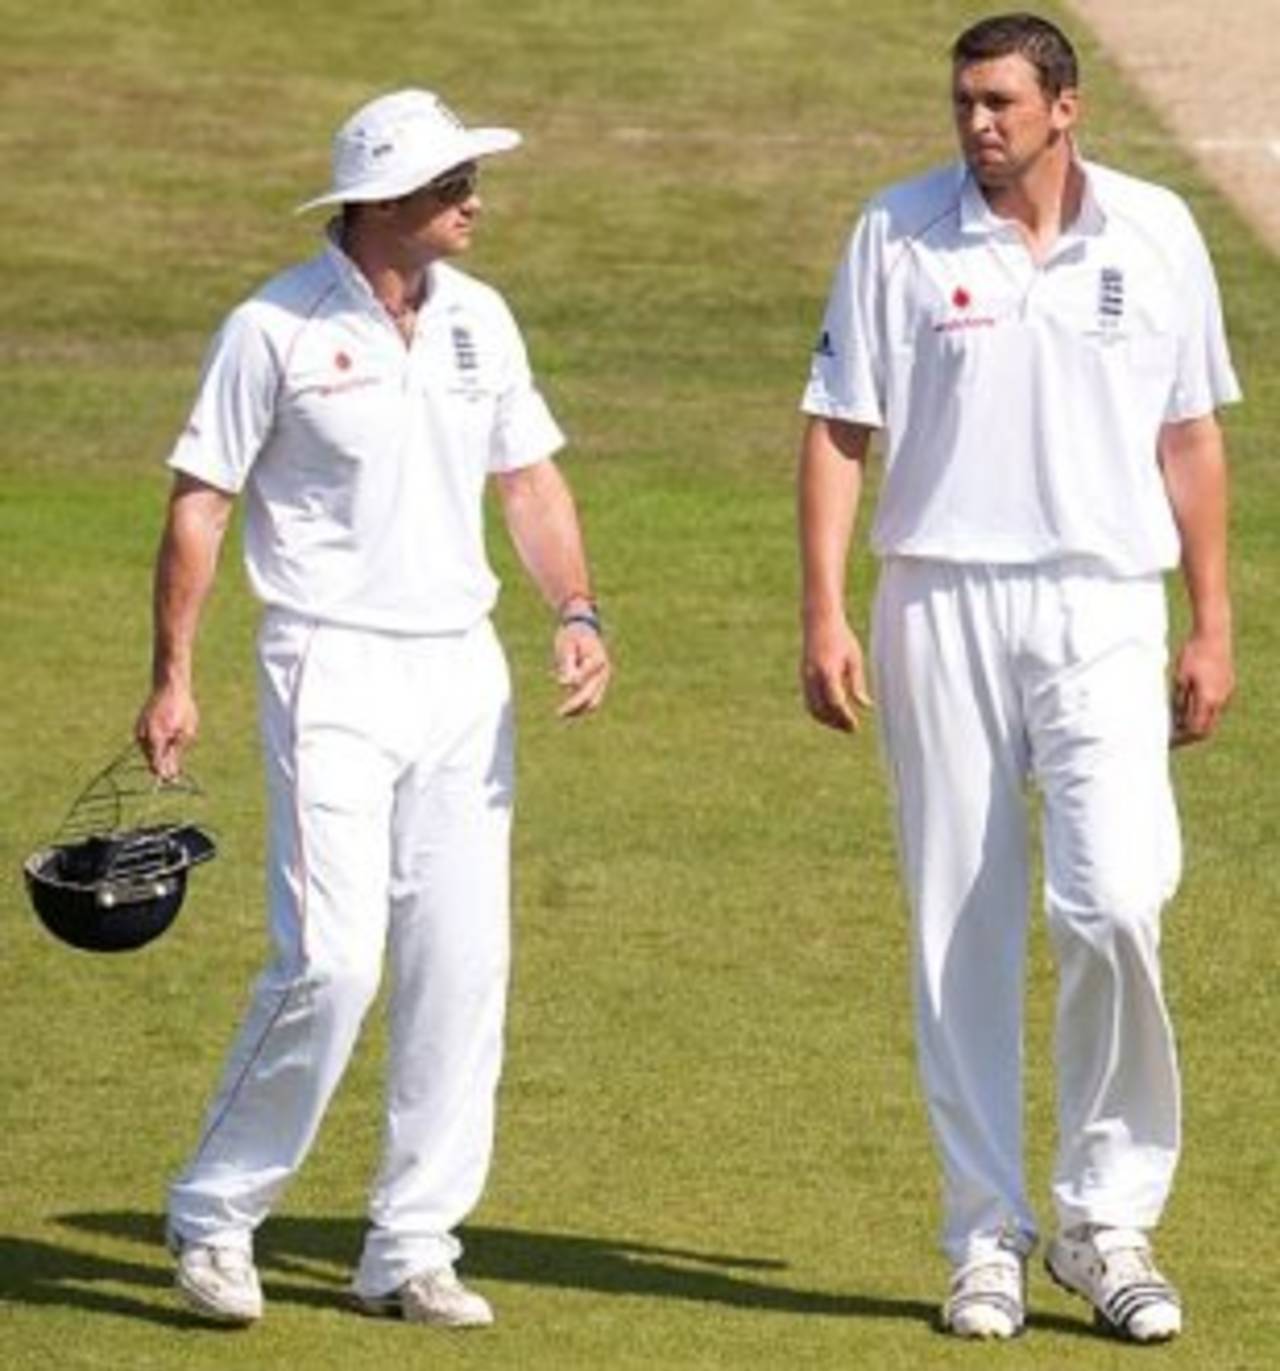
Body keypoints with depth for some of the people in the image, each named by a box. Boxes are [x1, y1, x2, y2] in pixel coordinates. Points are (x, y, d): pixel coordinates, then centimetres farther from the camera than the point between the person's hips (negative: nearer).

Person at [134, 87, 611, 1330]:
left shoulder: (476, 320, 8)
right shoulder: (277, 330, -9)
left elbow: (528, 478, 15)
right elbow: (199, 501, -6)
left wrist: (576, 611, 0)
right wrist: (171, 679, -10)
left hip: (462, 669, 6)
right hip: (333, 671, -6)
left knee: (462, 965, 2)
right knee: (332, 958, -13)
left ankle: (410, 1250, 11)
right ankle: (214, 1216, 3)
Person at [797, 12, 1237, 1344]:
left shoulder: (1155, 233, 6)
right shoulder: (900, 235, 2)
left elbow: (1189, 436, 11)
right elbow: (838, 428, 2)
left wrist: (1212, 626, 8)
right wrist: (824, 614, -7)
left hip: (1102, 609, 0)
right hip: (941, 606, 0)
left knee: (1113, 901, -15)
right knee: (959, 929, 2)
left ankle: (1107, 1219, -1)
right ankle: (987, 1238, 10)